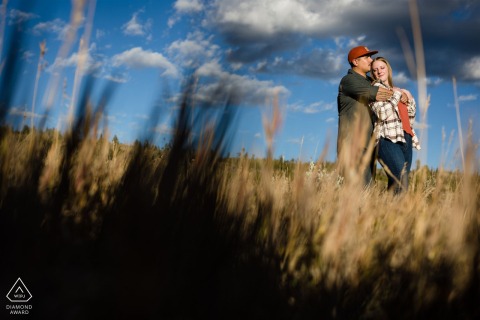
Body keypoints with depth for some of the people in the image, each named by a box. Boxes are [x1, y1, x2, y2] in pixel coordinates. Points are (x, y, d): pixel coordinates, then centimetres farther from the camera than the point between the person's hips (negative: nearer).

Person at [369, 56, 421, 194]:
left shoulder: (397, 90, 25)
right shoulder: (376, 88, 4)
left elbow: (410, 115, 28)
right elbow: (382, 113, -12)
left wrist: (410, 99, 12)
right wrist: (397, 95, -4)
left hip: (405, 138, 7)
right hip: (389, 139, -7)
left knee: (396, 183, -1)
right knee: (401, 184, -21)